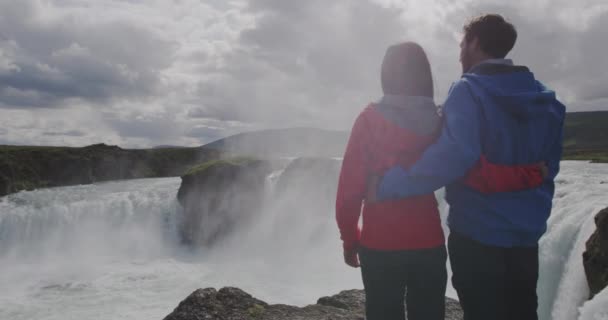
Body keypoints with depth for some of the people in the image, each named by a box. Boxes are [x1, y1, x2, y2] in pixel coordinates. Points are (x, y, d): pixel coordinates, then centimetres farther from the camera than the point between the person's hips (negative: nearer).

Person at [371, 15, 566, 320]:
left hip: (477, 235, -7)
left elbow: (453, 155, -31)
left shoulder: (469, 91, -15)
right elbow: (548, 166, 15)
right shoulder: (544, 97, 8)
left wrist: (391, 184, -25)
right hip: (526, 235, 7)